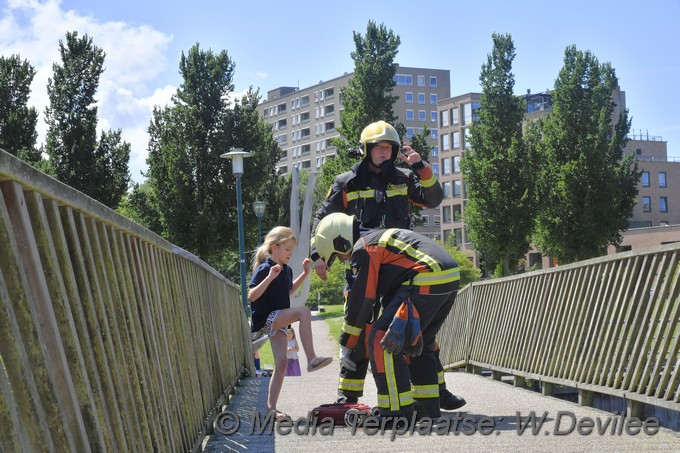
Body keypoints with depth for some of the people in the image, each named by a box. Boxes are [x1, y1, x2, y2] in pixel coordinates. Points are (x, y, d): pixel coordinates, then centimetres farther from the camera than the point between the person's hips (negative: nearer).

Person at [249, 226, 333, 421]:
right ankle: (311, 359, -33)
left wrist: (305, 274, 18)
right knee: (303, 311, -28)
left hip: (278, 321, 8)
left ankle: (271, 407, 8)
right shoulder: (264, 269, -13)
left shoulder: (286, 270, 10)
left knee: (281, 363, 2)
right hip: (265, 318, -8)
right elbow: (251, 296, -19)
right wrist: (269, 278, -29)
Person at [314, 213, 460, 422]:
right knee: (418, 342, 25)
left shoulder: (362, 248, -1)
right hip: (451, 278, 10)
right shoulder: (382, 237, 28)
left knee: (382, 341, -5)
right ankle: (427, 404, 26)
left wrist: (346, 344, 11)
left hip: (427, 280, -10)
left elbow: (360, 301, 0)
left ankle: (397, 409, -4)